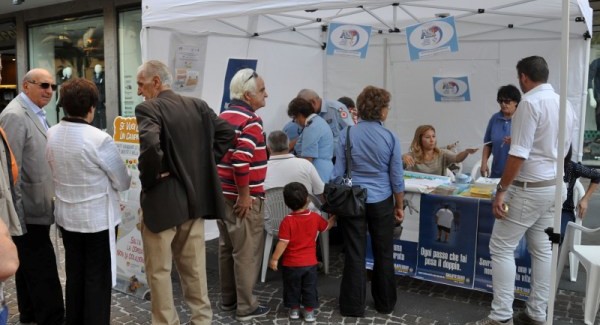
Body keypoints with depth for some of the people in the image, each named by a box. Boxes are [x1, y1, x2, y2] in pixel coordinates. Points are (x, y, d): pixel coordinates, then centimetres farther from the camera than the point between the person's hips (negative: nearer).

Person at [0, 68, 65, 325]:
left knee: (29, 265, 19)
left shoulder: (36, 114, 13)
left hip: (36, 207, 10)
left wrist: (50, 196, 21)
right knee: (43, 270, -5)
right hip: (29, 210, -10)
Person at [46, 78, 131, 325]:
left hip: (66, 217, 6)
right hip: (97, 219, -6)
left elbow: (55, 172, 9)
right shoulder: (99, 139, -23)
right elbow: (123, 182, -12)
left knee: (74, 274, 19)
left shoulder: (51, 135, -4)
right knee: (98, 279, 7)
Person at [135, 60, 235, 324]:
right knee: (194, 266, 18)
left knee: (159, 271, 9)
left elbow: (150, 145, -32)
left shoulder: (148, 109, -15)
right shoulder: (198, 105, 5)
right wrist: (205, 164, 9)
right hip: (195, 196, 7)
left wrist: (149, 178, -16)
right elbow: (226, 132, 9)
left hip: (163, 200, -6)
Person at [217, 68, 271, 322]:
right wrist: (245, 195, -19)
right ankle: (246, 307, 11)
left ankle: (227, 300, 28)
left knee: (226, 248, 16)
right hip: (244, 198, -9)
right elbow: (241, 160, -27)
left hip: (223, 193, 9)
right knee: (247, 253, 2)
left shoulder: (223, 117, 11)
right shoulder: (251, 120, -16)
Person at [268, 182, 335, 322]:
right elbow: (327, 226, 13)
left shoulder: (287, 221, -19)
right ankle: (309, 312, 22)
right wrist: (334, 217, 32)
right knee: (309, 288, 15)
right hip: (310, 262, 3)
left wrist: (274, 259, -11)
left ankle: (294, 310, 28)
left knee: (292, 288, 16)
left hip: (291, 264, -3)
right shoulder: (315, 217, -7)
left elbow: (283, 243, -20)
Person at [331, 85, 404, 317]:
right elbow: (396, 177, -2)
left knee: (354, 255, 7)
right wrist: (399, 206, 10)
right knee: (384, 255, 15)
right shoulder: (390, 138, -7)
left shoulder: (347, 135, -7)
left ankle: (353, 306, 15)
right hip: (381, 203, 0)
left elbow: (338, 173, -5)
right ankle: (385, 304, 28)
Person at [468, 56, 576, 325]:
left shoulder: (530, 103, -17)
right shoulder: (565, 104, 9)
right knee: (542, 250, 12)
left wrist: (501, 190, -17)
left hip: (529, 188, -8)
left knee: (501, 248, -1)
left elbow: (519, 154, -21)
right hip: (555, 186, 9)